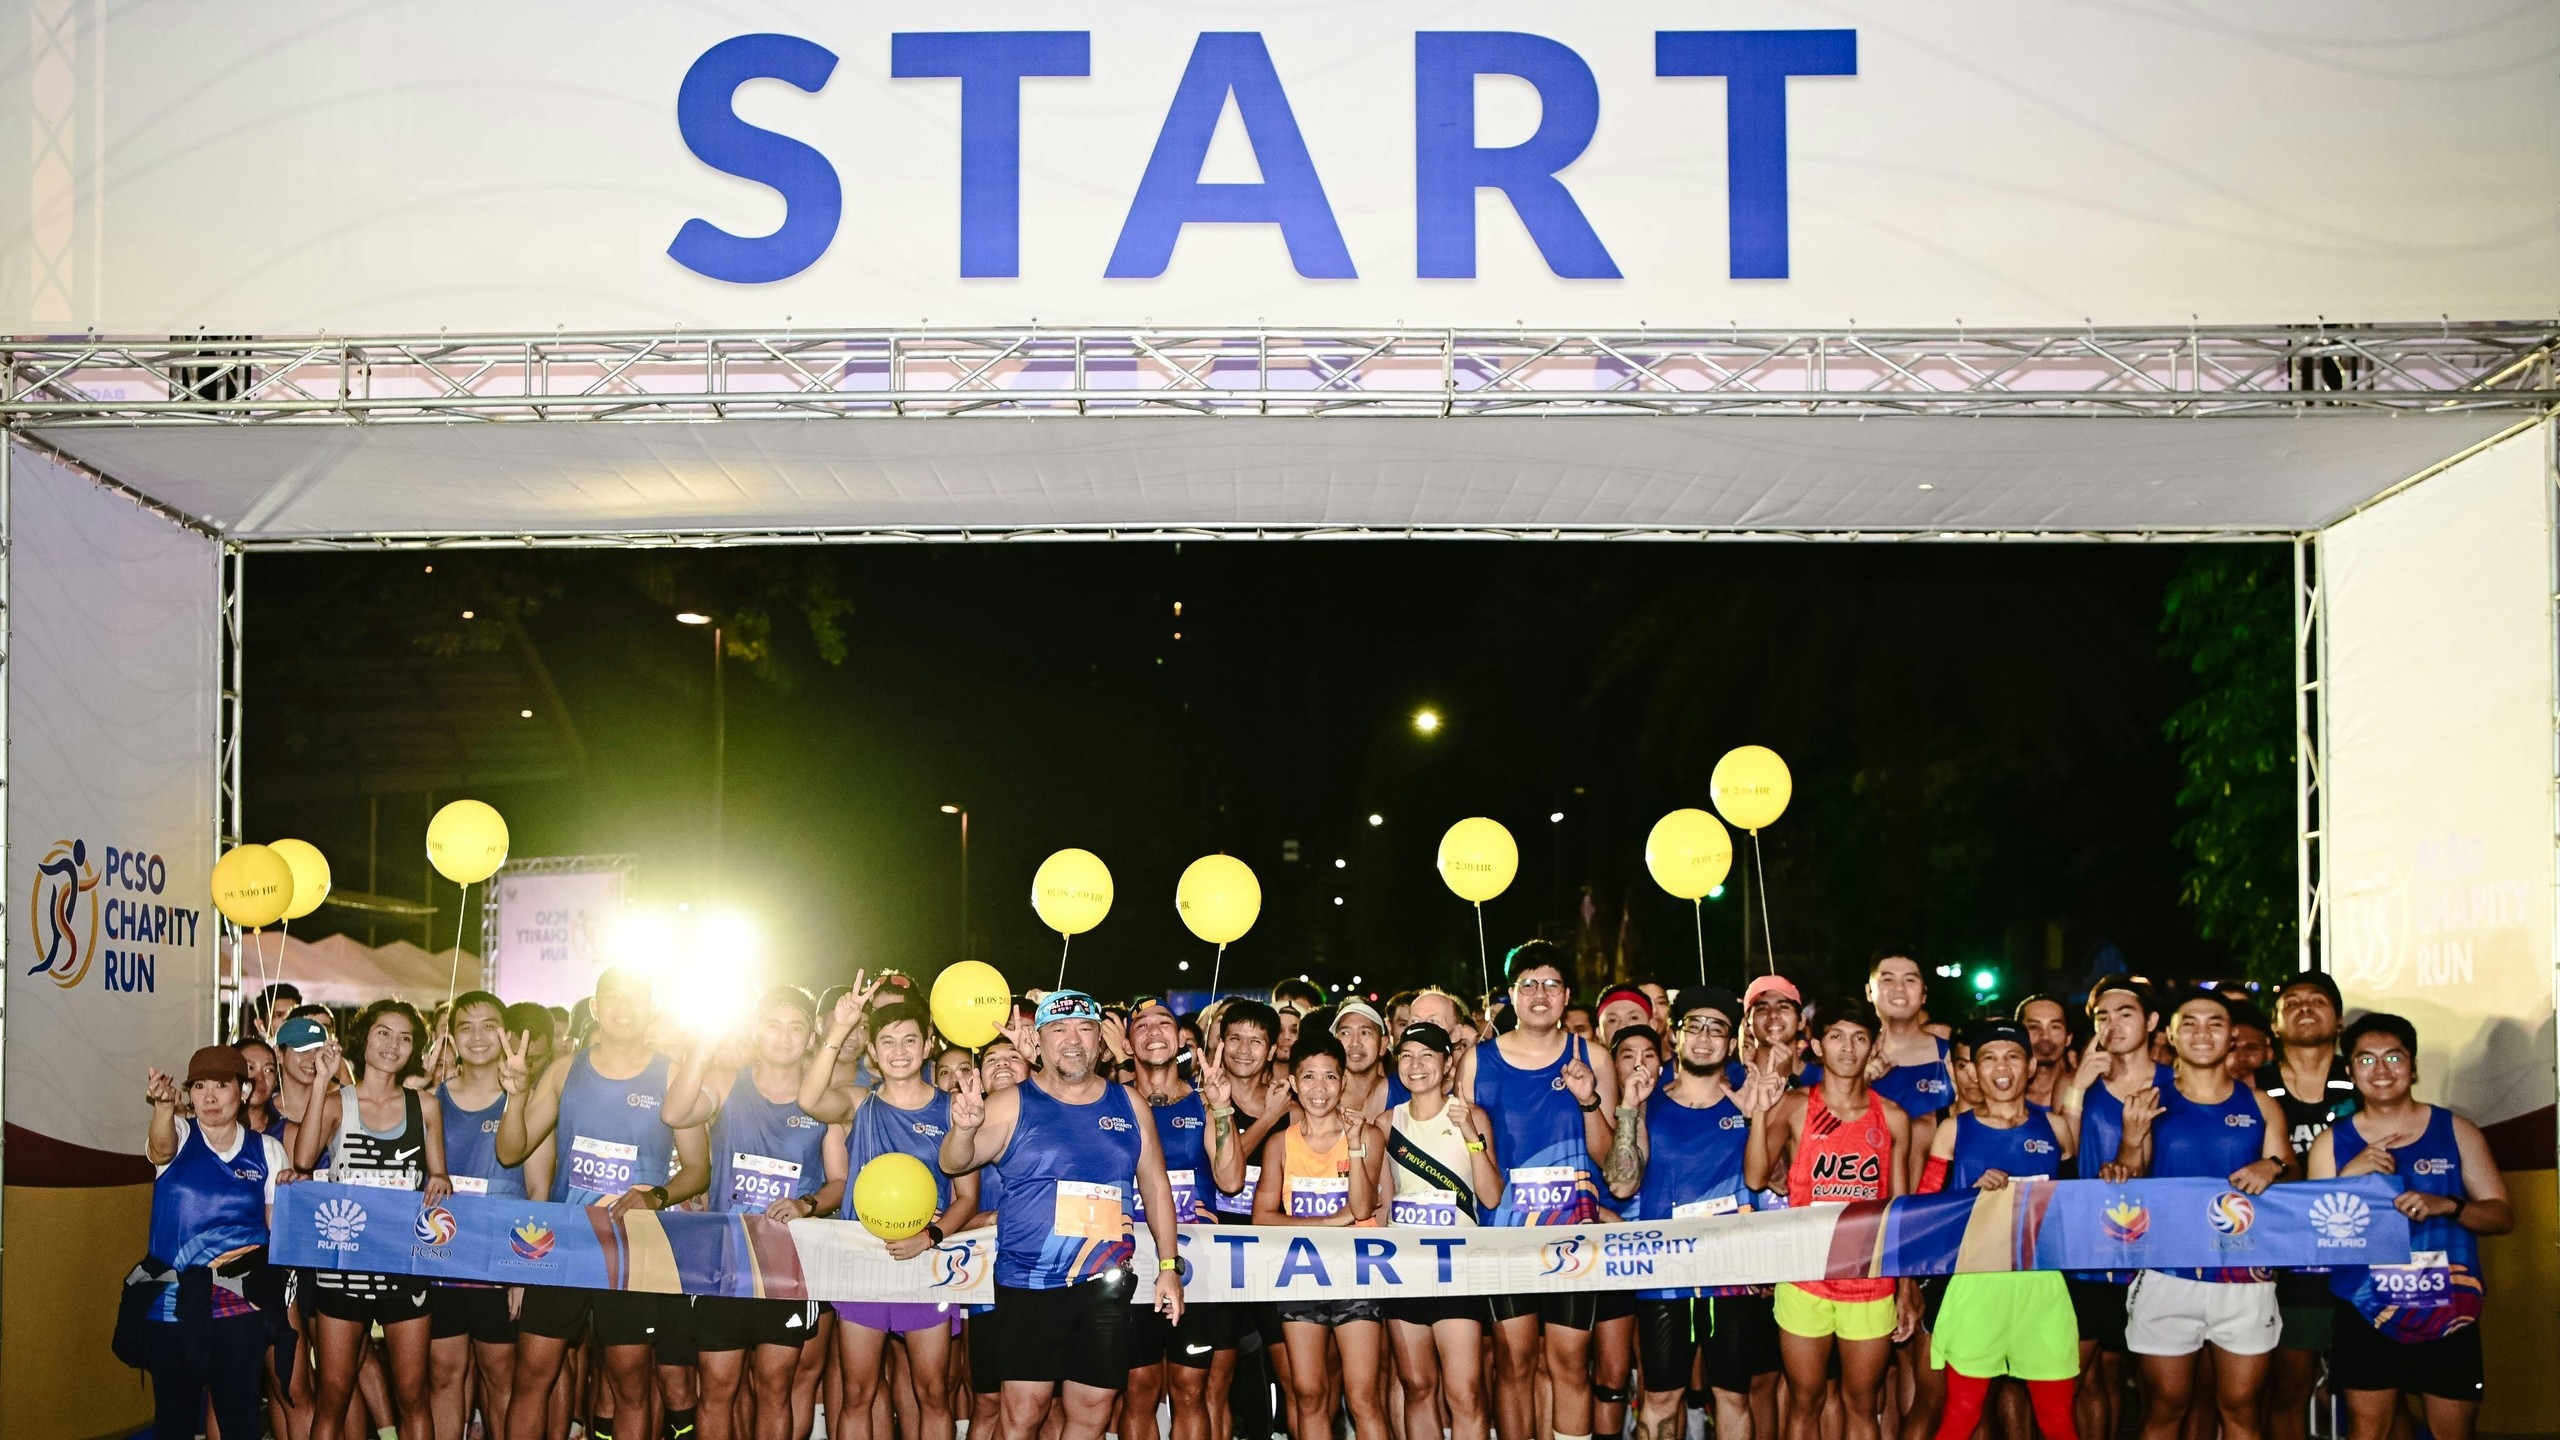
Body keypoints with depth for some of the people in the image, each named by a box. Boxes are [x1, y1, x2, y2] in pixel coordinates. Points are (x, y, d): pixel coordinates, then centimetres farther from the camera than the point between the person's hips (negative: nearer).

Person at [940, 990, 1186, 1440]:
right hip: (1028, 1285, -3)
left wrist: (1169, 1265, 8)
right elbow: (955, 1163, -10)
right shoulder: (1012, 1105, 0)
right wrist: (964, 1128, -33)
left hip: (1106, 1286, 3)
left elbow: (1155, 1185, 14)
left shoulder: (1129, 1105, 9)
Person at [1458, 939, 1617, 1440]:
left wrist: (1588, 1101, -11)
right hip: (1503, 1230, 0)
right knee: (1513, 1360, 2)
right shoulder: (1478, 1061, 4)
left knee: (1570, 1361, 1)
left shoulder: (1589, 1059, 5)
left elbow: (1606, 1155, 2)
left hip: (1574, 1230, 0)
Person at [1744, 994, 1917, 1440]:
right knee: (1804, 1404, 7)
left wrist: (1905, 1289, 6)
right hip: (1805, 1281, -1)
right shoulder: (1794, 1106, -1)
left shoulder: (1893, 1118, 4)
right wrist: (1758, 1113, -26)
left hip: (1872, 1283, 2)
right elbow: (1755, 1178, -14)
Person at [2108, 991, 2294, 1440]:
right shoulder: (2150, 1104, 5)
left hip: (2245, 1278, 1)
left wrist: (2273, 1167, -13)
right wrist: (2131, 1142, -15)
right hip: (2167, 1275, -1)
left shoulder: (2259, 1105, 7)